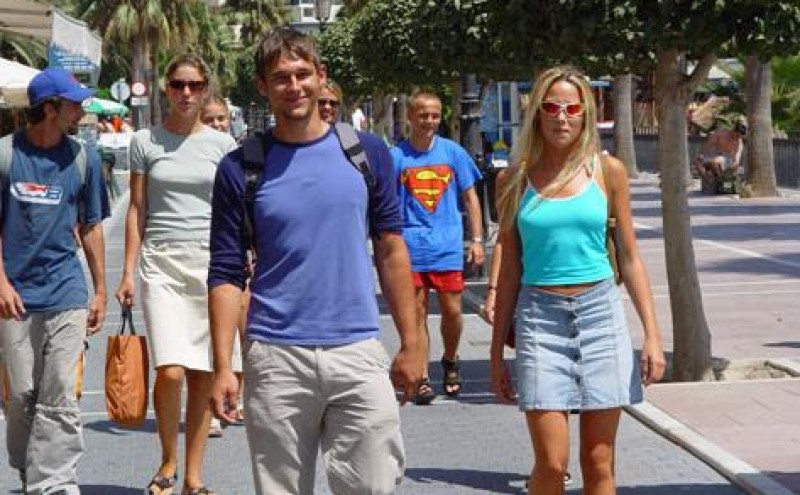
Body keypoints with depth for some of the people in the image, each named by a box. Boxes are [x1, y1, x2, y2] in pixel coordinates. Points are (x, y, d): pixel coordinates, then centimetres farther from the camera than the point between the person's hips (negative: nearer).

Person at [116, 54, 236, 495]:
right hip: (161, 263, -1)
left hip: (210, 261, 1)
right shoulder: (145, 141, 6)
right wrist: (128, 272, 2)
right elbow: (136, 210, 8)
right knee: (170, 371, -14)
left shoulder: (222, 144, 6)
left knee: (203, 374, 1)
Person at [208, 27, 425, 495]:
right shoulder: (241, 168, 1)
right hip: (276, 357, -1)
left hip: (358, 352, 1)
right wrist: (223, 366, -7)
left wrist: (411, 343, 5)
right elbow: (227, 275, 1)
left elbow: (391, 251, 9)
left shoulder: (368, 153, 5)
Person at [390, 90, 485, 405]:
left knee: (452, 311, 1)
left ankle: (450, 362, 27)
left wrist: (477, 239, 4)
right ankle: (421, 379, 11)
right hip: (411, 248, -1)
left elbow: (470, 198, 11)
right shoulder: (396, 156, 1)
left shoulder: (453, 152, 5)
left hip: (448, 246, 1)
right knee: (417, 314, 2)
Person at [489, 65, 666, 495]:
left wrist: (652, 334, 0)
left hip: (600, 314, 1)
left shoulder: (607, 171, 4)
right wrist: (497, 353, 8)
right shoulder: (516, 180, 4)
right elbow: (510, 269, 8)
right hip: (540, 318, -1)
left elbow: (630, 258, 8)